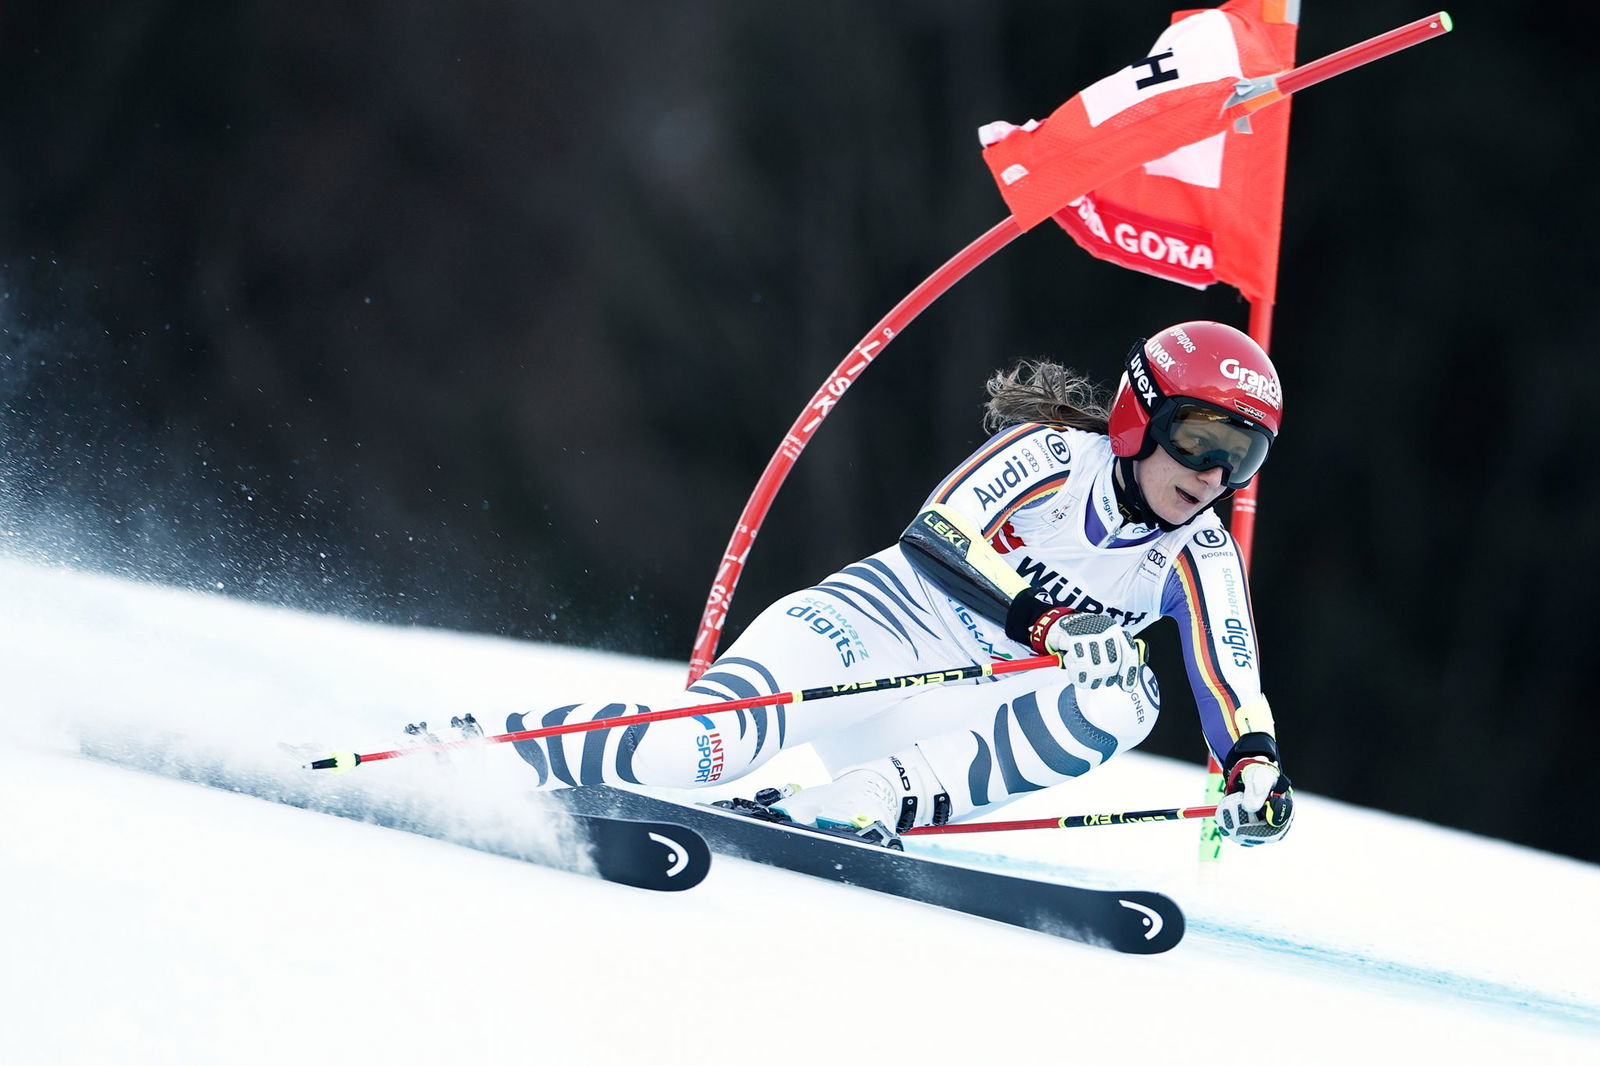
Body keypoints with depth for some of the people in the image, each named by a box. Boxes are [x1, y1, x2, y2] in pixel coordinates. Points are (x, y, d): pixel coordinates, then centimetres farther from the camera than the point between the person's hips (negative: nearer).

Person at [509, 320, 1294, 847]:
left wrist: (1256, 765, -25)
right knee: (709, 743, -32)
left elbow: (1231, 685, -4)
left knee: (1121, 702, -25)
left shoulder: (1200, 559, 4)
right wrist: (1046, 624, -37)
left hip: (949, 714, 5)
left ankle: (868, 799, -30)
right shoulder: (1053, 454, -10)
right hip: (870, 626, -4)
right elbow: (937, 534, -25)